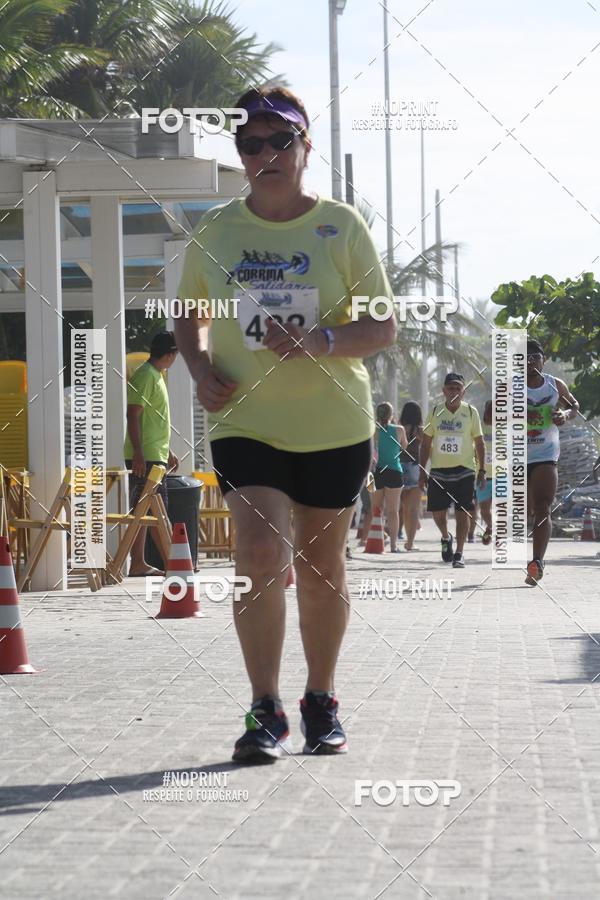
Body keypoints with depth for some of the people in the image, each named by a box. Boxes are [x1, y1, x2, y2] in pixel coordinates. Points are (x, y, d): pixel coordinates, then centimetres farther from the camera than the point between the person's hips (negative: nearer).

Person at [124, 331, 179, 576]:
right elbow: (133, 415, -19)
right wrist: (138, 452, -25)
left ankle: (138, 563, 8)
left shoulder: (155, 376, 19)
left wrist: (167, 452, 27)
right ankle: (170, 561, -8)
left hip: (154, 456, 10)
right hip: (144, 457, -10)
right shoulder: (144, 376, -12)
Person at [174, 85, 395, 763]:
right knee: (260, 553, -17)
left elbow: (382, 328, -2)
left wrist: (319, 340, -21)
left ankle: (321, 702, 27)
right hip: (244, 422, 0)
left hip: (333, 427, 0)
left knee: (321, 568, 9)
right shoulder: (215, 230, 4)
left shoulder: (341, 226, -2)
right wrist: (200, 369, -3)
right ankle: (265, 712, -10)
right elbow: (189, 317, 17)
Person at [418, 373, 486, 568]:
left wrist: (482, 470, -2)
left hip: (464, 470, -2)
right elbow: (426, 443, 9)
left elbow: (479, 442, 4)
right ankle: (446, 538, 33)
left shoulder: (471, 412, 0)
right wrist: (422, 471, 4)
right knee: (437, 512, 3)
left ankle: (459, 554, 1)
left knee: (462, 512, -5)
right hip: (439, 470, 2)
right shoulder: (436, 411, 4)